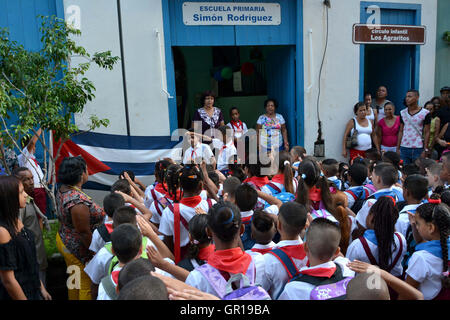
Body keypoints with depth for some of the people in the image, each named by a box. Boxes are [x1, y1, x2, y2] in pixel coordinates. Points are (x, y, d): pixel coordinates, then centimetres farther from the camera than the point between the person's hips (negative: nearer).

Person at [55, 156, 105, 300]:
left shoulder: (62, 189, -4)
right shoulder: (78, 201, -33)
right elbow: (84, 232, -26)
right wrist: (95, 252, -14)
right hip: (78, 247, -9)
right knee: (86, 286, 7)